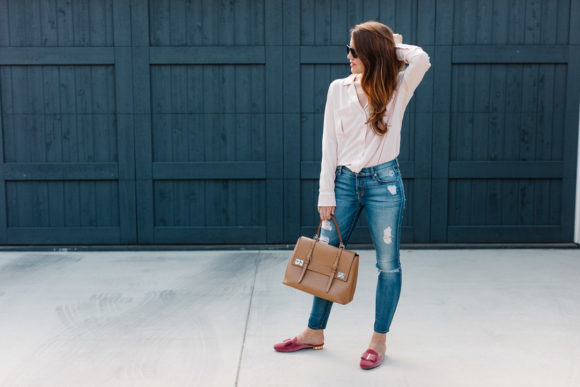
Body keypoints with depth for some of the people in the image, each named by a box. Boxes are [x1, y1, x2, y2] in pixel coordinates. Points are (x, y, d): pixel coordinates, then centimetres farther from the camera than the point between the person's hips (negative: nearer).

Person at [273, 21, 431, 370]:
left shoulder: (398, 89, -2)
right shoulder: (339, 89, 4)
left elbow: (422, 59, -23)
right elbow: (329, 143, 2)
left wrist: (394, 46, -3)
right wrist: (326, 193, -2)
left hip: (383, 182, -2)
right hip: (345, 180, 3)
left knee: (388, 264, 4)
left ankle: (379, 340, 21)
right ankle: (315, 332, 25)